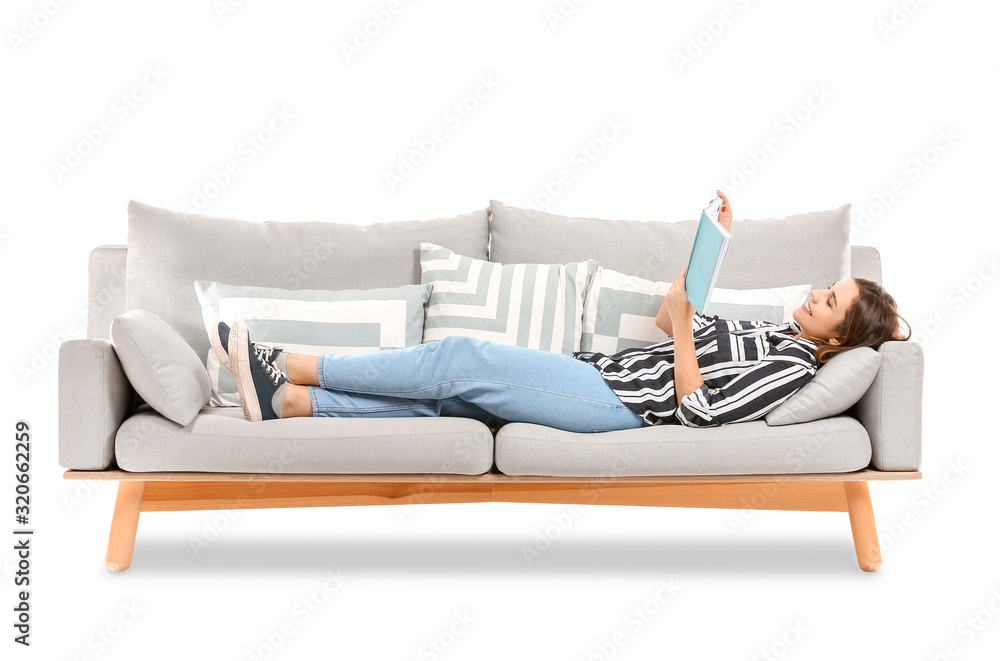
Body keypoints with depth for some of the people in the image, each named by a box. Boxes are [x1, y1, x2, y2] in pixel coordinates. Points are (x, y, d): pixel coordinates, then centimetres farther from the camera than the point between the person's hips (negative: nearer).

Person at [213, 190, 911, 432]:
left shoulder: (796, 366, -5)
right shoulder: (769, 331, 22)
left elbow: (699, 410, -16)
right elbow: (668, 320, 26)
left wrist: (685, 320, -18)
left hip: (617, 402, -9)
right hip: (595, 368, 9)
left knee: (461, 358, -17)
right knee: (442, 390, -5)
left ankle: (286, 365, -10)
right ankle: (282, 400, -9)